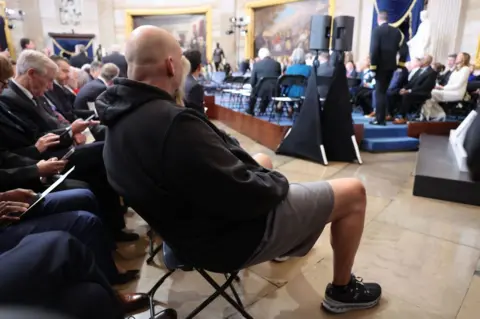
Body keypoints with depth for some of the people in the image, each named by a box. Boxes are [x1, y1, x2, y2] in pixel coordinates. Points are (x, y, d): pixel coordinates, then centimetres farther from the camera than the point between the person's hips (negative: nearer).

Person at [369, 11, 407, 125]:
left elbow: (374, 49, -16)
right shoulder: (396, 31, 10)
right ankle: (381, 116, 20)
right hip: (391, 65, 6)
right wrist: (401, 63, 12)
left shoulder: (377, 30, -7)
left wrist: (373, 66, -13)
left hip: (381, 65, -6)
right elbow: (404, 49, 5)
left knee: (379, 92, -2)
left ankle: (380, 119, -3)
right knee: (383, 91, 15)